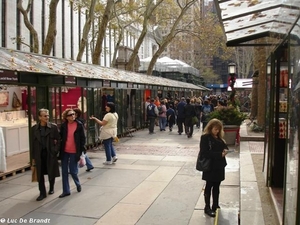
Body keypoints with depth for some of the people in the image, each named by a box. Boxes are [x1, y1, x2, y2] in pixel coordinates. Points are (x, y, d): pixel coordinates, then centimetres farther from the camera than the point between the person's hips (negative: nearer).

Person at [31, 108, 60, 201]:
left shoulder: (53, 127, -3)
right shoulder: (34, 128, 3)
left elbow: (58, 140, 0)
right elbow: (33, 143, 6)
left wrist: (55, 151, -9)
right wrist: (33, 157, 5)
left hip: (50, 154, -1)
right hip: (39, 154, 1)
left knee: (51, 173, 10)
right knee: (40, 174, 3)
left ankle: (51, 188, 35)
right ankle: (42, 193, 14)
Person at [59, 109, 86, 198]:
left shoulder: (79, 125, -6)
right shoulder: (63, 125, 0)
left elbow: (83, 138, -3)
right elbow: (60, 137, 9)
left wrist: (81, 150, -8)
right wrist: (60, 148, -1)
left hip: (74, 152, -3)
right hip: (64, 151, 3)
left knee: (73, 171, 3)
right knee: (64, 172, 8)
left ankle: (78, 184, 33)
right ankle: (66, 191, 20)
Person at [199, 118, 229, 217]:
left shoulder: (219, 137, 10)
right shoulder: (205, 138, -14)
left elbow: (225, 146, 17)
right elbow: (205, 153, -21)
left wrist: (225, 150, -8)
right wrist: (220, 154, -24)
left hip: (219, 165, 7)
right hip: (210, 166, -7)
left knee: (216, 186, 15)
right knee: (209, 187, 4)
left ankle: (215, 205, 27)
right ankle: (207, 207, 15)